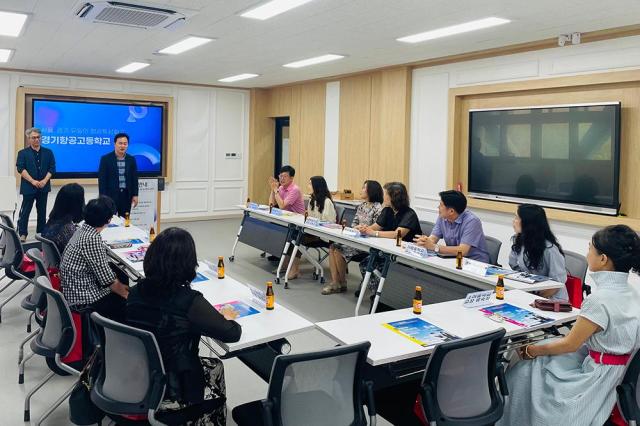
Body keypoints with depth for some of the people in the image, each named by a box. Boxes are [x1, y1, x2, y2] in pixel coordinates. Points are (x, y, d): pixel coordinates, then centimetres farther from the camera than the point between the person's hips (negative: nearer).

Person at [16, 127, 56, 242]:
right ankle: (22, 234, 3)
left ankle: (41, 233, 16)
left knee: (42, 212, 8)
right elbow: (20, 168, -6)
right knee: (25, 211, -1)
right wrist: (32, 181, -16)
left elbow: (52, 168, 4)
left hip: (43, 187, 3)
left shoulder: (48, 152, 10)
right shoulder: (23, 153, 3)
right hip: (28, 187, -3)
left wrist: (45, 181, -10)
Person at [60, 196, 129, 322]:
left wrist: (122, 287, 10)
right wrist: (126, 294, -5)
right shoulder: (93, 239, -24)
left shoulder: (83, 230, 4)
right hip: (82, 299, -10)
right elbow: (108, 280, -20)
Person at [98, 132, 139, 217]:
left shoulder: (131, 159, 6)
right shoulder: (106, 159, -4)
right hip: (111, 195, -3)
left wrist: (135, 195, 4)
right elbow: (102, 179, -5)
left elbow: (134, 178, 9)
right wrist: (103, 197, -11)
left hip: (126, 195, 3)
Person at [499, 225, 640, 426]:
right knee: (541, 361, 18)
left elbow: (570, 344, -17)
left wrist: (532, 350, -4)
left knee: (524, 372, 5)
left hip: (600, 373, -8)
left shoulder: (599, 299, -26)